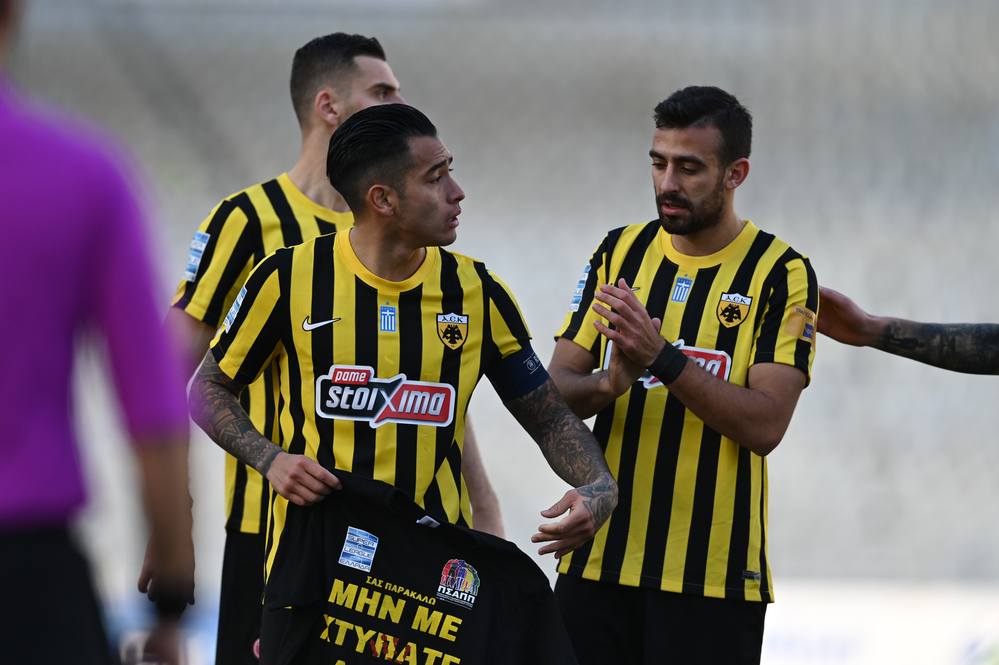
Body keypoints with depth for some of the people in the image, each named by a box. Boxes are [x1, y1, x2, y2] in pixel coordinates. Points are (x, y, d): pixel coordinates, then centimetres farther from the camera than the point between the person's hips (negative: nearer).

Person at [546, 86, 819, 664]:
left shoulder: (782, 274, -4)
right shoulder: (621, 252, 9)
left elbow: (766, 425, -14)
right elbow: (555, 390, 5)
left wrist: (662, 357, -23)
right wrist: (611, 384, -17)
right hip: (599, 559, 4)